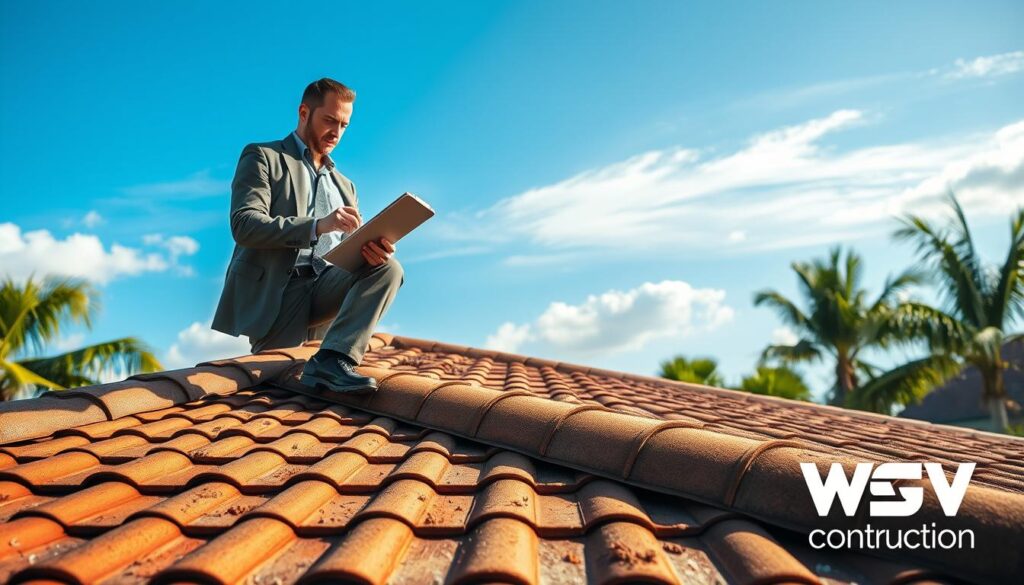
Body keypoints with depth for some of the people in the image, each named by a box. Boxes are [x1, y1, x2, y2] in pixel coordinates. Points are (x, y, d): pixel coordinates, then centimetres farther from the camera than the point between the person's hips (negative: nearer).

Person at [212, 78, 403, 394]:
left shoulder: (345, 185, 25)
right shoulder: (262, 157, 7)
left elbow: (351, 248, 14)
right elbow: (244, 225, -11)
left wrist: (372, 250, -14)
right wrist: (317, 225, -25)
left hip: (325, 286, 4)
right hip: (273, 291, -4)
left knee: (388, 268, -23)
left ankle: (333, 359, -35)